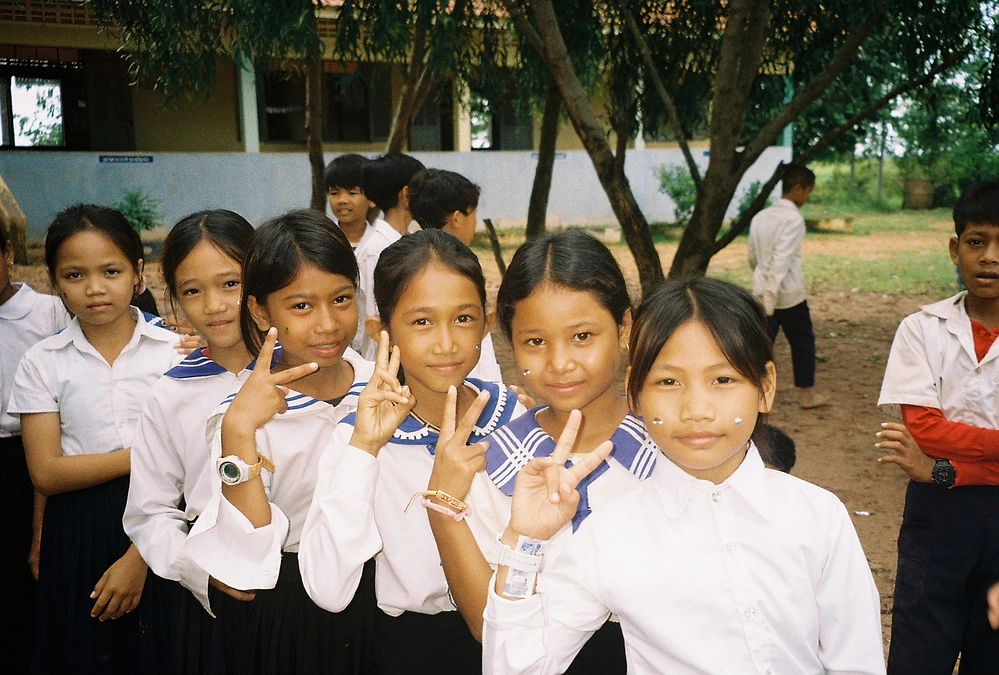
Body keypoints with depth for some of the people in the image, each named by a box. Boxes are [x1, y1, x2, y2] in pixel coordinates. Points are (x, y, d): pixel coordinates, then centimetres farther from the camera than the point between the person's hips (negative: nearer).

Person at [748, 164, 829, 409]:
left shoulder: (760, 217, 7)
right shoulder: (794, 219, -15)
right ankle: (807, 394, 25)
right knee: (803, 342, 13)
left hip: (762, 293, 6)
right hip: (788, 295, -6)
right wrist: (770, 298, -26)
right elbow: (782, 260, -23)